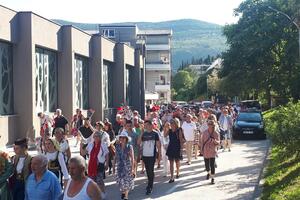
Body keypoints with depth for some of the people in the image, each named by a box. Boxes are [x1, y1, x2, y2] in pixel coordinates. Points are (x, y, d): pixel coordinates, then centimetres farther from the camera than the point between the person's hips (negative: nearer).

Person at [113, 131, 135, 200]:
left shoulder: (129, 147, -10)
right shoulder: (117, 147, 0)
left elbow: (132, 158, -9)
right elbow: (115, 157, 8)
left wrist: (132, 168, -13)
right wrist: (114, 166, 8)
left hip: (127, 166, -3)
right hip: (119, 166, 3)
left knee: (127, 181, -2)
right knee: (120, 180, 3)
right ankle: (123, 192, 30)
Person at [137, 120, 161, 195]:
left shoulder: (155, 134, -2)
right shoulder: (143, 134, 8)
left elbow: (158, 144, 1)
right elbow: (138, 143, 1)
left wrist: (159, 153, -3)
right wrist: (141, 135, -11)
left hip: (152, 155, -4)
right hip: (144, 155, 4)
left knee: (151, 171, -7)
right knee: (147, 170, 13)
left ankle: (149, 187, -4)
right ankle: (150, 184, 28)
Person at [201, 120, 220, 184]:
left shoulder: (216, 133, -6)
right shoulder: (205, 132, -2)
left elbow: (218, 142, -6)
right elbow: (202, 141, 7)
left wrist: (215, 141, -29)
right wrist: (202, 149, 7)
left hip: (212, 151, -2)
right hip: (205, 151, 2)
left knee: (212, 165, -9)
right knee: (207, 165, 11)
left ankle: (212, 178, 3)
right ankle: (209, 173, 44)